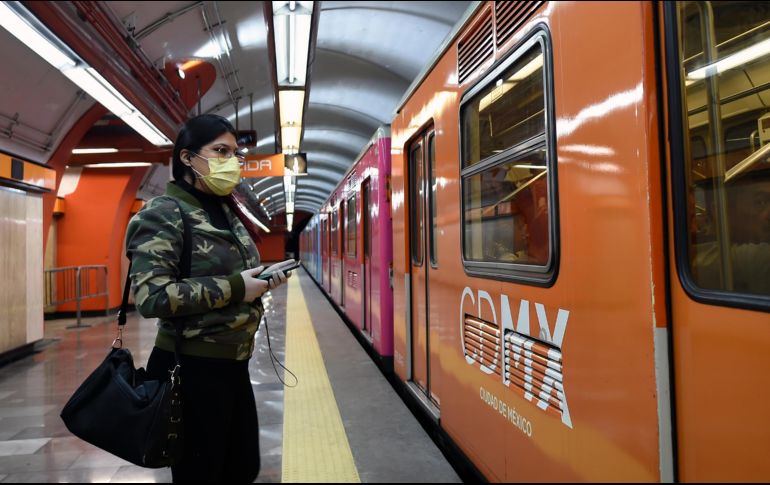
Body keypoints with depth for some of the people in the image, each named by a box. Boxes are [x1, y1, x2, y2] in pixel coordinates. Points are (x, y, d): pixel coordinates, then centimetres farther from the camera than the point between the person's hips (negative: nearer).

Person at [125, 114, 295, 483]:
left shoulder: (225, 214, 11)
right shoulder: (164, 213, -15)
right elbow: (151, 297, -25)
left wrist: (262, 277, 3)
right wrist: (235, 287, -23)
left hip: (232, 365, 9)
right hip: (192, 370, -8)